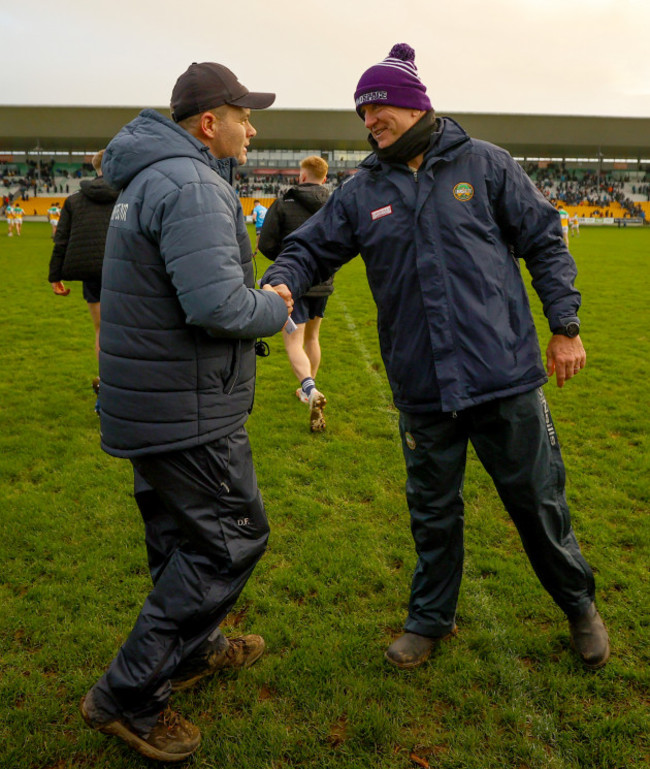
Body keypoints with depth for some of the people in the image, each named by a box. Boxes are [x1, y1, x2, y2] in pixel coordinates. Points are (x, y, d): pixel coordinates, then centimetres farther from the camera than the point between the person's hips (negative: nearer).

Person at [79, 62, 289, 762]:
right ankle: (127, 697, 6)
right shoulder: (191, 187, -20)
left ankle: (195, 649, 41)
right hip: (185, 408, -11)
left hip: (151, 399, 11)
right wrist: (275, 310, -9)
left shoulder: (156, 176, 15)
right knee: (228, 538, -1)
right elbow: (217, 305, -28)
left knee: (181, 533, 21)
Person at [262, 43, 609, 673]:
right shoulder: (361, 193, 7)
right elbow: (309, 247, 6)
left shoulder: (484, 165, 0)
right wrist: (280, 283, -18)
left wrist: (565, 326, 1)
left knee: (538, 501, 11)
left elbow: (544, 242, 4)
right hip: (422, 387, 2)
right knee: (433, 512, 15)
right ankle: (432, 618, 37)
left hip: (506, 375, -2)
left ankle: (578, 603, 37)